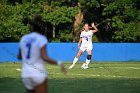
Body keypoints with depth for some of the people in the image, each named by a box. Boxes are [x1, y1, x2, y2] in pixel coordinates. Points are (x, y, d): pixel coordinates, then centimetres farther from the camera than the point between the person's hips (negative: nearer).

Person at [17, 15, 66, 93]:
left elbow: (19, 57, 20)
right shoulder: (41, 38, -10)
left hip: (26, 75, 6)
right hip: (39, 74, -6)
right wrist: (59, 63, -14)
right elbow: (44, 57, -21)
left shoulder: (24, 38, 8)